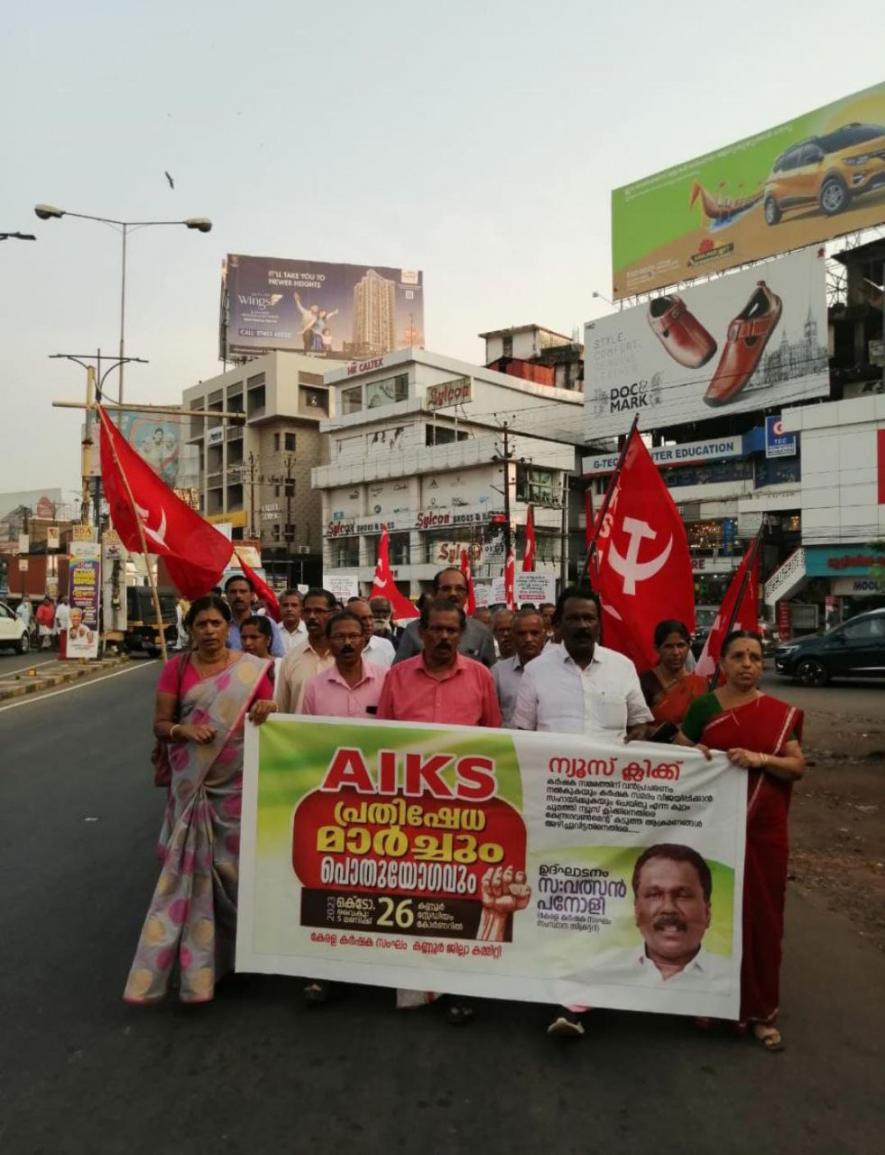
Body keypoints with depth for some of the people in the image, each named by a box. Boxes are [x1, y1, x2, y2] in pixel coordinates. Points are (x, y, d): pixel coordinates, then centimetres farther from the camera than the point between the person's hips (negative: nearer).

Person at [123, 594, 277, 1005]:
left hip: (238, 783, -1)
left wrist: (266, 712, -20)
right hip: (192, 783, 1)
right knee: (188, 868, 2)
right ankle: (192, 961, 17)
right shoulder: (176, 668, 1)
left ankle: (241, 951, 26)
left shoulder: (253, 668, -2)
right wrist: (183, 730, -18)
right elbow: (159, 725, 2)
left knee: (235, 865, 6)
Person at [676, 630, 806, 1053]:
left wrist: (760, 758, -19)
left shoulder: (781, 713, 2)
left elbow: (798, 766, -2)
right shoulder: (702, 707, -2)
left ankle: (760, 1009, 20)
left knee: (761, 917, 7)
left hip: (763, 831, 1)